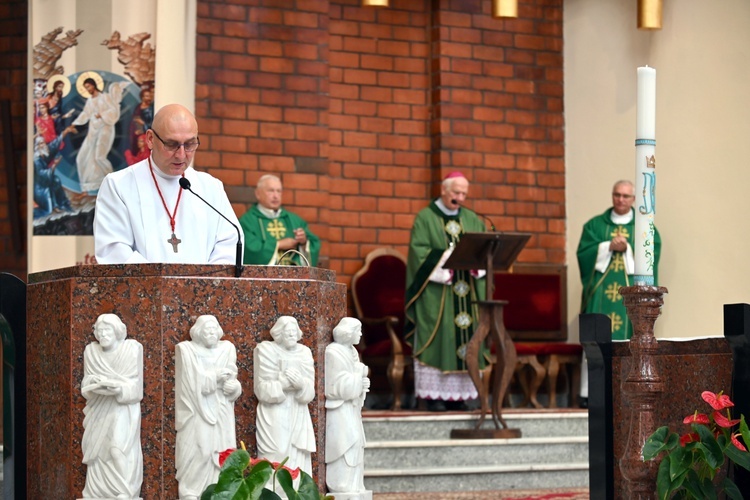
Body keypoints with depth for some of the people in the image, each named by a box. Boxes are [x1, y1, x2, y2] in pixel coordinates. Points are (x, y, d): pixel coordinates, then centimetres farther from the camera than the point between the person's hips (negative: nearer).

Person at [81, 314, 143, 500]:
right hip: (98, 412, 4)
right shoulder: (91, 351, 5)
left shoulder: (132, 349, -6)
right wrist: (96, 384, -20)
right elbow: (86, 385, 3)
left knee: (118, 449, -20)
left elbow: (135, 386, -9)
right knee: (98, 454, -1)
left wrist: (118, 388, -28)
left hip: (122, 410, -4)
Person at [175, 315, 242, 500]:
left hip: (221, 415, 3)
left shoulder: (227, 349, 9)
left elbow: (231, 382, 7)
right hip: (196, 415, -3)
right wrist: (216, 376, -15)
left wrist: (233, 386, -15)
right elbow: (193, 382, -10)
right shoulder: (186, 350, 0)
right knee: (196, 456, -9)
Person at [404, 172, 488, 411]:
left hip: (467, 290, 5)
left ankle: (458, 394, 5)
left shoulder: (472, 220, 16)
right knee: (436, 339, -6)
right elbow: (419, 251, -8)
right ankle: (433, 394, -5)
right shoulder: (425, 218, 2)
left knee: (465, 338, 1)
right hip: (436, 290, -5)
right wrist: (444, 271, -19)